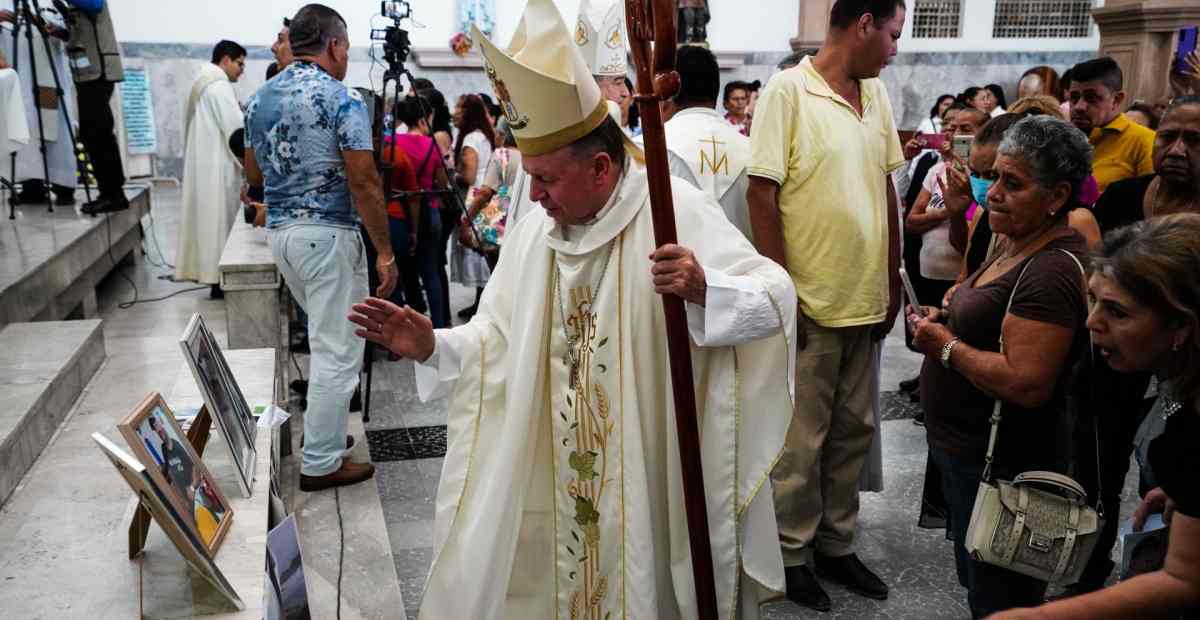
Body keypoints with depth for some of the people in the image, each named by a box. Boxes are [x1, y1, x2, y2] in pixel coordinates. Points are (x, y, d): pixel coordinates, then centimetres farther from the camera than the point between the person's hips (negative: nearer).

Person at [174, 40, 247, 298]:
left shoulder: (202, 84, 18)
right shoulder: (220, 86, -14)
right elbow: (235, 130, -17)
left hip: (203, 164, 10)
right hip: (217, 167, -10)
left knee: (210, 220, 11)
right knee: (220, 222, -5)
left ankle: (211, 272, 15)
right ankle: (219, 279, -2)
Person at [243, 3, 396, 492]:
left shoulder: (260, 98, 10)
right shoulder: (342, 99, -12)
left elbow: (254, 174, 18)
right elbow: (364, 183, -17)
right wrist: (385, 250, -12)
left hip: (279, 231, 8)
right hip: (328, 234, -8)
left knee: (327, 338, 24)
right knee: (338, 351, 1)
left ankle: (323, 432, 33)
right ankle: (320, 463, 8)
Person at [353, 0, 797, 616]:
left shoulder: (676, 213, -15)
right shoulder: (531, 233, 2)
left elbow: (778, 296, -19)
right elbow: (500, 341, 6)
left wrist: (704, 291, -38)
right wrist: (432, 346, -11)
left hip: (650, 478, -4)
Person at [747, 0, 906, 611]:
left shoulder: (876, 93, 10)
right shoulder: (789, 90, -11)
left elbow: (886, 189, 14)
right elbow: (761, 193, -13)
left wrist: (893, 281, 12)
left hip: (867, 301, 7)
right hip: (808, 303, -7)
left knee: (853, 431, 16)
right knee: (802, 441, 6)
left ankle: (837, 543, 32)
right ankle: (793, 553, 24)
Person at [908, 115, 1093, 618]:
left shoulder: (1053, 270, -25)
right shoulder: (1020, 246, 7)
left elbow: (1025, 383, -31)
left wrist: (946, 346, -19)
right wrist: (945, 320, 2)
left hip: (1000, 463, -10)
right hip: (966, 447, 10)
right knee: (976, 579, 26)